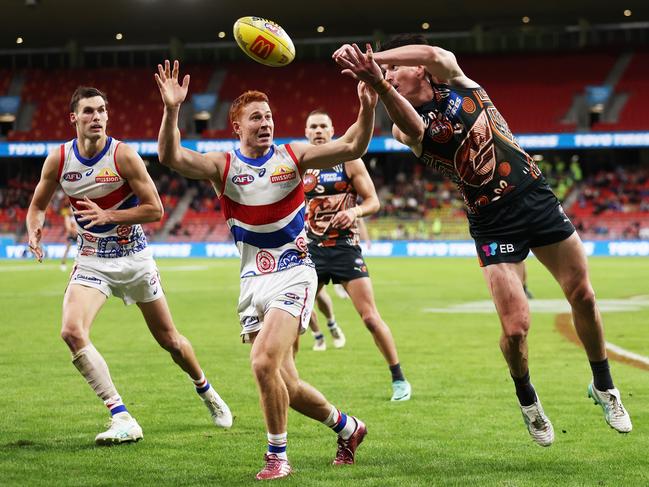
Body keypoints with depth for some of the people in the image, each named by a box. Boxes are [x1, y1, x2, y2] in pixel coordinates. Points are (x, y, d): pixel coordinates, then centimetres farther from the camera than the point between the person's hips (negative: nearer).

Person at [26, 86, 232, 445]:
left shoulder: (123, 155, -15)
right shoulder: (58, 160, -7)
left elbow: (155, 210, -14)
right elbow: (38, 205, 7)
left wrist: (108, 216, -27)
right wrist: (34, 230, -15)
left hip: (133, 257, -2)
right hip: (91, 261, 2)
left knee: (168, 338, 10)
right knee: (72, 331, -23)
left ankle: (205, 391, 42)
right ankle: (122, 419, -18)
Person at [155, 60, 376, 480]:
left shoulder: (293, 158, -1)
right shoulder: (223, 166, 0)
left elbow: (352, 147, -8)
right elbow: (171, 157, -16)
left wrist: (368, 109, -25)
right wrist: (172, 111, -32)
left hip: (293, 275, -3)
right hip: (253, 282, 3)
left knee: (264, 362, -23)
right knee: (283, 382, 5)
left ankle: (278, 455, -6)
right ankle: (346, 426, 30)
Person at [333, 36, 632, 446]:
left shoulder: (457, 82, 1)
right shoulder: (409, 128, -4)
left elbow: (432, 53, -22)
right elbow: (408, 123, -31)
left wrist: (376, 59, -34)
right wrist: (378, 84, -51)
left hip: (537, 197, 2)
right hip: (493, 223, -2)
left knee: (583, 296, 6)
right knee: (516, 327, -12)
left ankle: (604, 386, 29)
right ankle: (527, 400, 17)